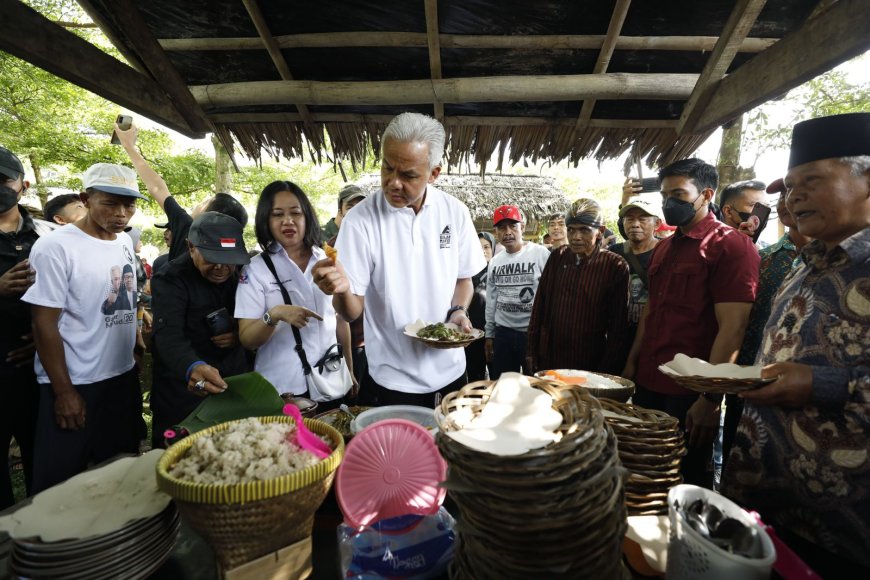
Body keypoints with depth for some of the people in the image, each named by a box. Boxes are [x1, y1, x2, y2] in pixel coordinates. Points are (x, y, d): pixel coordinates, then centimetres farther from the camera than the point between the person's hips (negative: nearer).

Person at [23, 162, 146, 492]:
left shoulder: (126, 242, 4)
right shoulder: (55, 247, -14)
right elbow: (44, 324, -14)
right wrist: (64, 390, -13)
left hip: (124, 377, 6)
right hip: (74, 384, -6)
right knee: (61, 483, 8)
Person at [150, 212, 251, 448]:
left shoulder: (241, 275, -2)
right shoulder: (170, 280, -17)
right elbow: (168, 336, -31)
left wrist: (240, 335, -16)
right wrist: (192, 367, -52)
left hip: (237, 390, 5)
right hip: (184, 397, -4)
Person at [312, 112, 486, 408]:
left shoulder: (455, 212, -5)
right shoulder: (360, 220, -15)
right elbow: (352, 311, -13)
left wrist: (458, 312, -9)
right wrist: (342, 290, -34)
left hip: (450, 371, 4)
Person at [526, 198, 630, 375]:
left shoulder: (615, 266, -6)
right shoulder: (557, 258, 3)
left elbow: (618, 325, -5)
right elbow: (539, 307, 7)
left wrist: (606, 371, -7)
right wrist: (531, 351, 6)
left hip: (590, 363, -3)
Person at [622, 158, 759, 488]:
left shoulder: (731, 245, -11)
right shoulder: (663, 248, 12)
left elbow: (732, 328, -17)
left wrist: (710, 398, -18)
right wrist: (632, 364, 11)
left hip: (690, 392, -7)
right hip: (647, 384, 7)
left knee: (690, 479, 12)